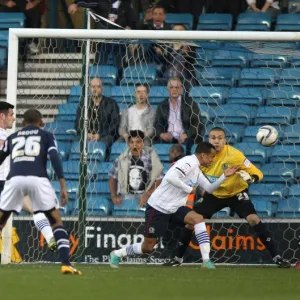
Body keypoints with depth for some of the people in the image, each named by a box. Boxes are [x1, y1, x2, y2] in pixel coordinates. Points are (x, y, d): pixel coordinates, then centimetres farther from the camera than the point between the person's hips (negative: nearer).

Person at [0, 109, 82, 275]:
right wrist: (63, 186, -1)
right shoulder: (46, 135, 21)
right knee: (57, 221, 10)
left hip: (14, 179, 1)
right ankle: (65, 263, -5)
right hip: (38, 179, -1)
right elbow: (55, 158, 5)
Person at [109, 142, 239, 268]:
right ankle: (117, 254, 25)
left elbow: (209, 188, 18)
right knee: (147, 247, -1)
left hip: (174, 208, 8)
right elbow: (170, 177, -33)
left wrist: (224, 176, 6)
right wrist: (189, 189, -22)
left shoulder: (197, 171, 11)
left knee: (198, 218, -19)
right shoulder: (189, 162, -19)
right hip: (158, 207, -8)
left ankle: (206, 261, -20)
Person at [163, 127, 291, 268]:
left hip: (236, 193, -4)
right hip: (214, 194, 4)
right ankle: (178, 258, 13)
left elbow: (257, 173, -26)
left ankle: (276, 257, -18)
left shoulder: (234, 154, -27)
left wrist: (250, 178, -47)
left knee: (253, 219, -25)